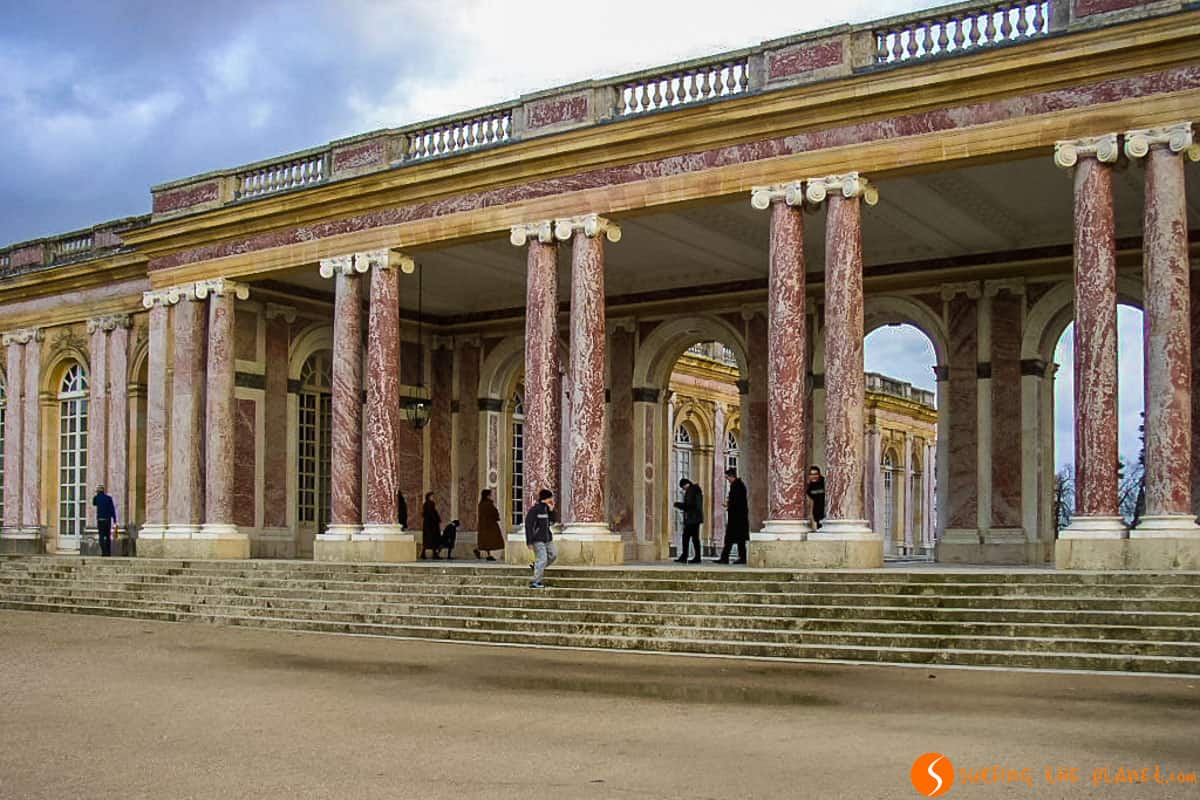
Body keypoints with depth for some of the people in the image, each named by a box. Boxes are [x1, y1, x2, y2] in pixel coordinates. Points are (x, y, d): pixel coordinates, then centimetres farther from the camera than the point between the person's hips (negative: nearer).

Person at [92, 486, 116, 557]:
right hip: (108, 519, 3)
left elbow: (94, 504, 25)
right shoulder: (109, 498, 5)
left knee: (102, 536, -3)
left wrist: (97, 495, 19)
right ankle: (109, 552, 9)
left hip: (100, 519, -3)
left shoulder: (96, 498, 1)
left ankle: (104, 552, -13)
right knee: (108, 536, 11)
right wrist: (114, 519, 0)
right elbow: (113, 509, -1)